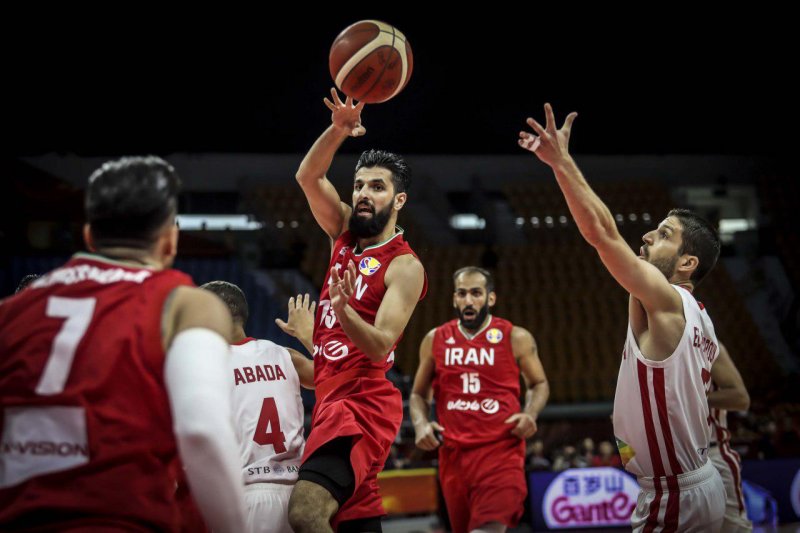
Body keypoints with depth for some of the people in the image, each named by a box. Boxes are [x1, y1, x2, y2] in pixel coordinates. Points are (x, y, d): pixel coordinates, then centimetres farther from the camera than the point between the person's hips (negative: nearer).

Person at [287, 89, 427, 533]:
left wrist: (343, 310, -39)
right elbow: (307, 176, 4)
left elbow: (381, 346, -19)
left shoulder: (404, 267, -9)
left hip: (363, 404, -8)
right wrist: (338, 130, -14)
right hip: (332, 398, 8)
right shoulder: (346, 235, 12)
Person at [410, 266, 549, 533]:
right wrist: (421, 424, -4)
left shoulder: (516, 338, 1)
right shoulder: (435, 340, 7)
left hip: (501, 449, -3)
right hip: (454, 453, 4)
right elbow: (418, 394, 17)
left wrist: (530, 413, -7)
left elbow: (539, 384, 14)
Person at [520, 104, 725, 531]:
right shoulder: (698, 319, 10)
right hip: (701, 485, 10)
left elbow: (600, 232, -28)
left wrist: (560, 160, -29)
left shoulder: (666, 300, -17)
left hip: (673, 497, -10)